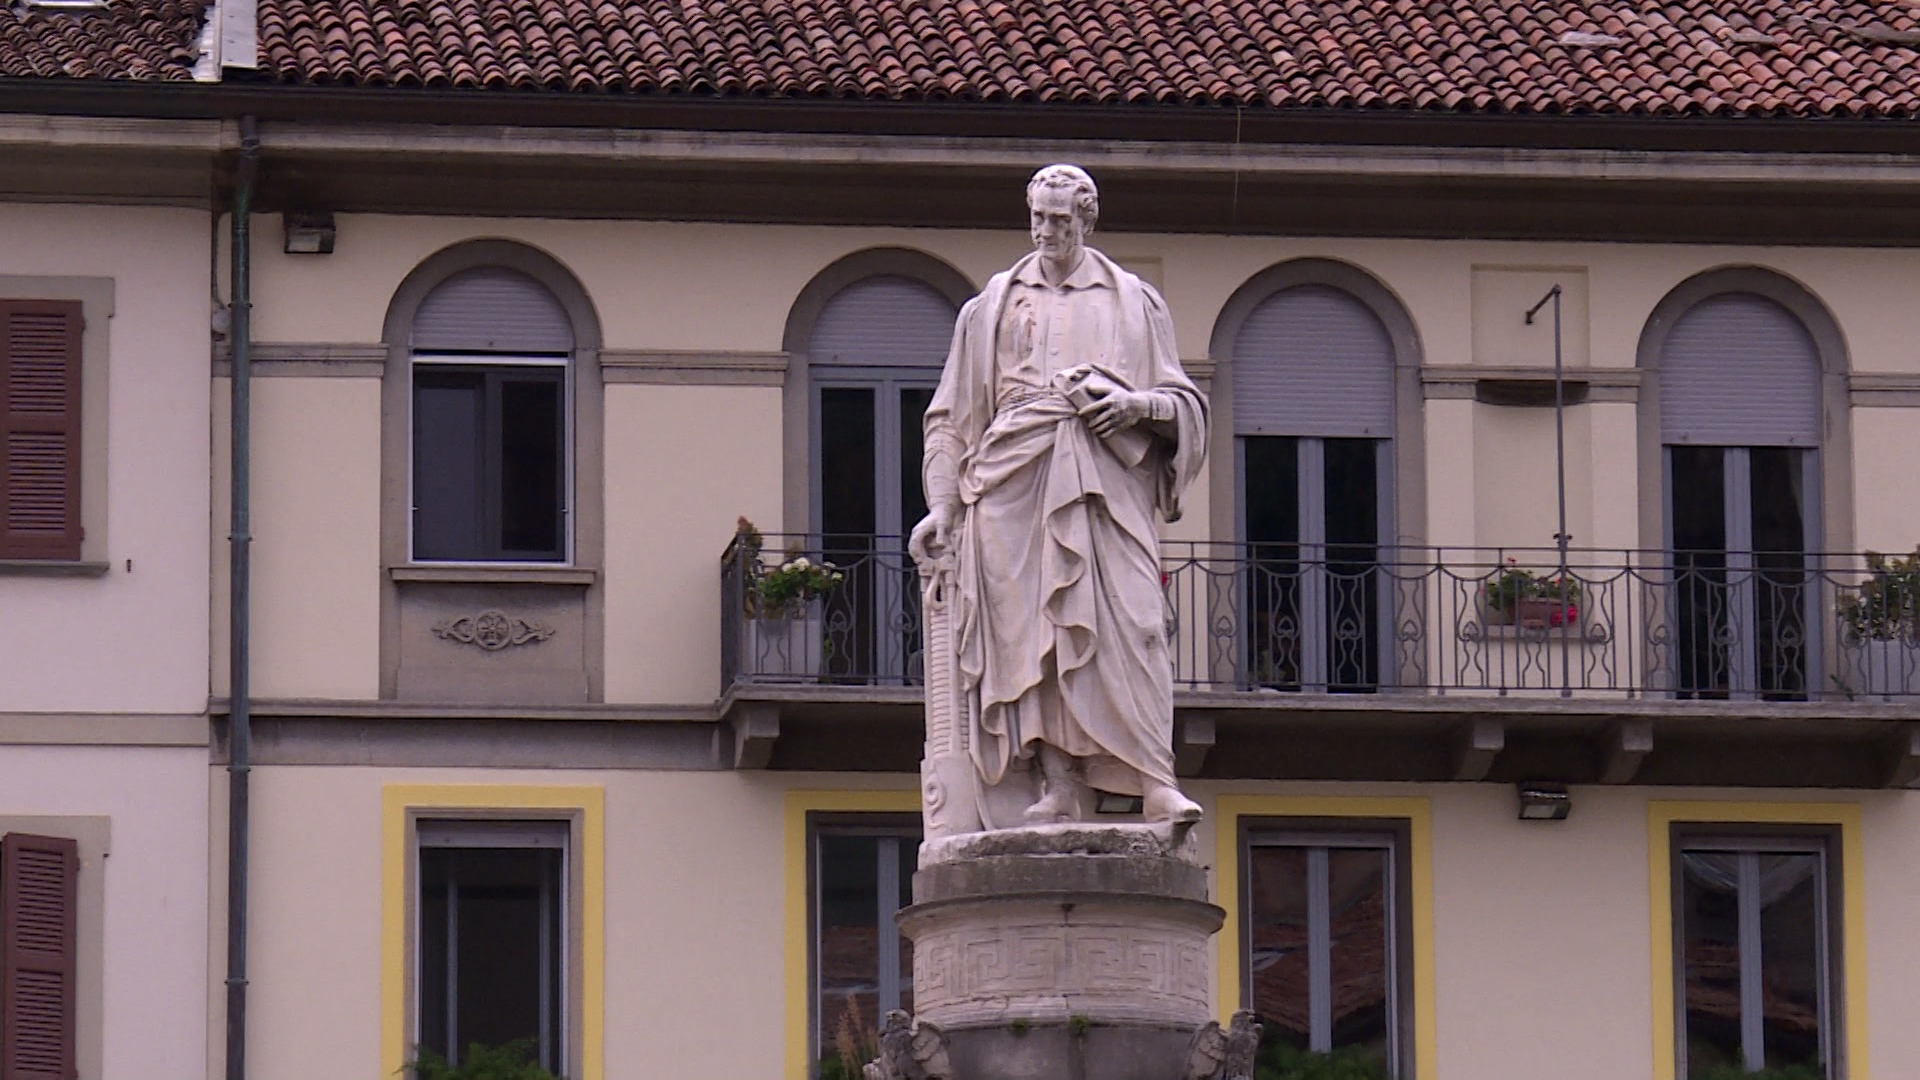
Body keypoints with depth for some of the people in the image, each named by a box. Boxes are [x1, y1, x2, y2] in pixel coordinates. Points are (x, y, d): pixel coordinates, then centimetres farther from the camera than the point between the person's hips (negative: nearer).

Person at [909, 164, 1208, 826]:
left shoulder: (1133, 304, 17)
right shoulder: (993, 307, 19)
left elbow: (1185, 403, 16)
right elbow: (952, 416, 17)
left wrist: (1139, 404, -7)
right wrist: (942, 505, 6)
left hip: (1107, 479, -1)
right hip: (1014, 479, 1)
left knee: (1129, 622, -16)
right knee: (1033, 627, -11)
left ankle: (1155, 782, -21)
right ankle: (1059, 788, -15)